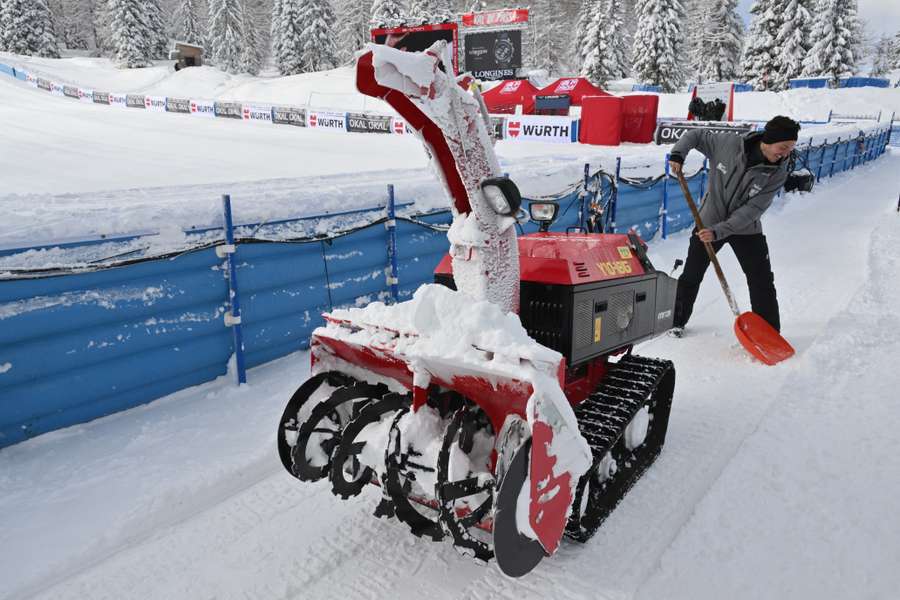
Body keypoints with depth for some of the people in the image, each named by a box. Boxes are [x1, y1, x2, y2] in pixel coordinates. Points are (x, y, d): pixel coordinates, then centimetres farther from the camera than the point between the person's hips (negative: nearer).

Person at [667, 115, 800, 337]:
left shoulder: (778, 172, -17)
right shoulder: (728, 143, -19)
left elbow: (752, 209, -22)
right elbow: (695, 135, -3)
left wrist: (719, 231, -30)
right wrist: (678, 154, -20)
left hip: (746, 229, 0)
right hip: (708, 222, 0)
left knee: (762, 282, 0)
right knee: (691, 275, 9)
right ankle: (677, 320, 29)